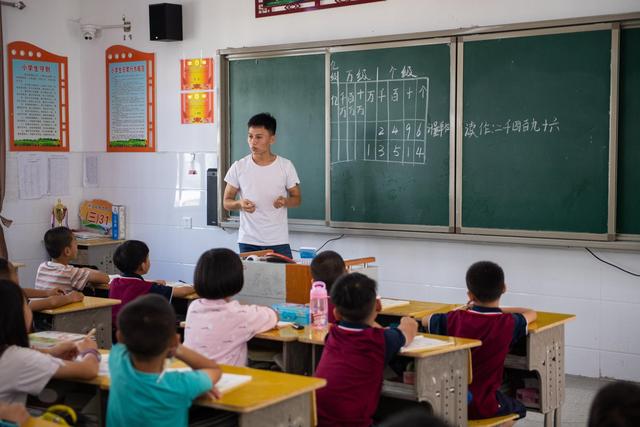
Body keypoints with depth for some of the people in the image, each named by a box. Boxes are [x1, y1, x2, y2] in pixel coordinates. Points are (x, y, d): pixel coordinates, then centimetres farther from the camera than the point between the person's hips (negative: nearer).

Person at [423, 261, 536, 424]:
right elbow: (531, 314, 12)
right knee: (518, 409, 30)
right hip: (482, 406, -2)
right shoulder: (508, 324, -10)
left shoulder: (455, 319, -6)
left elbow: (425, 321, 15)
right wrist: (499, 310, 23)